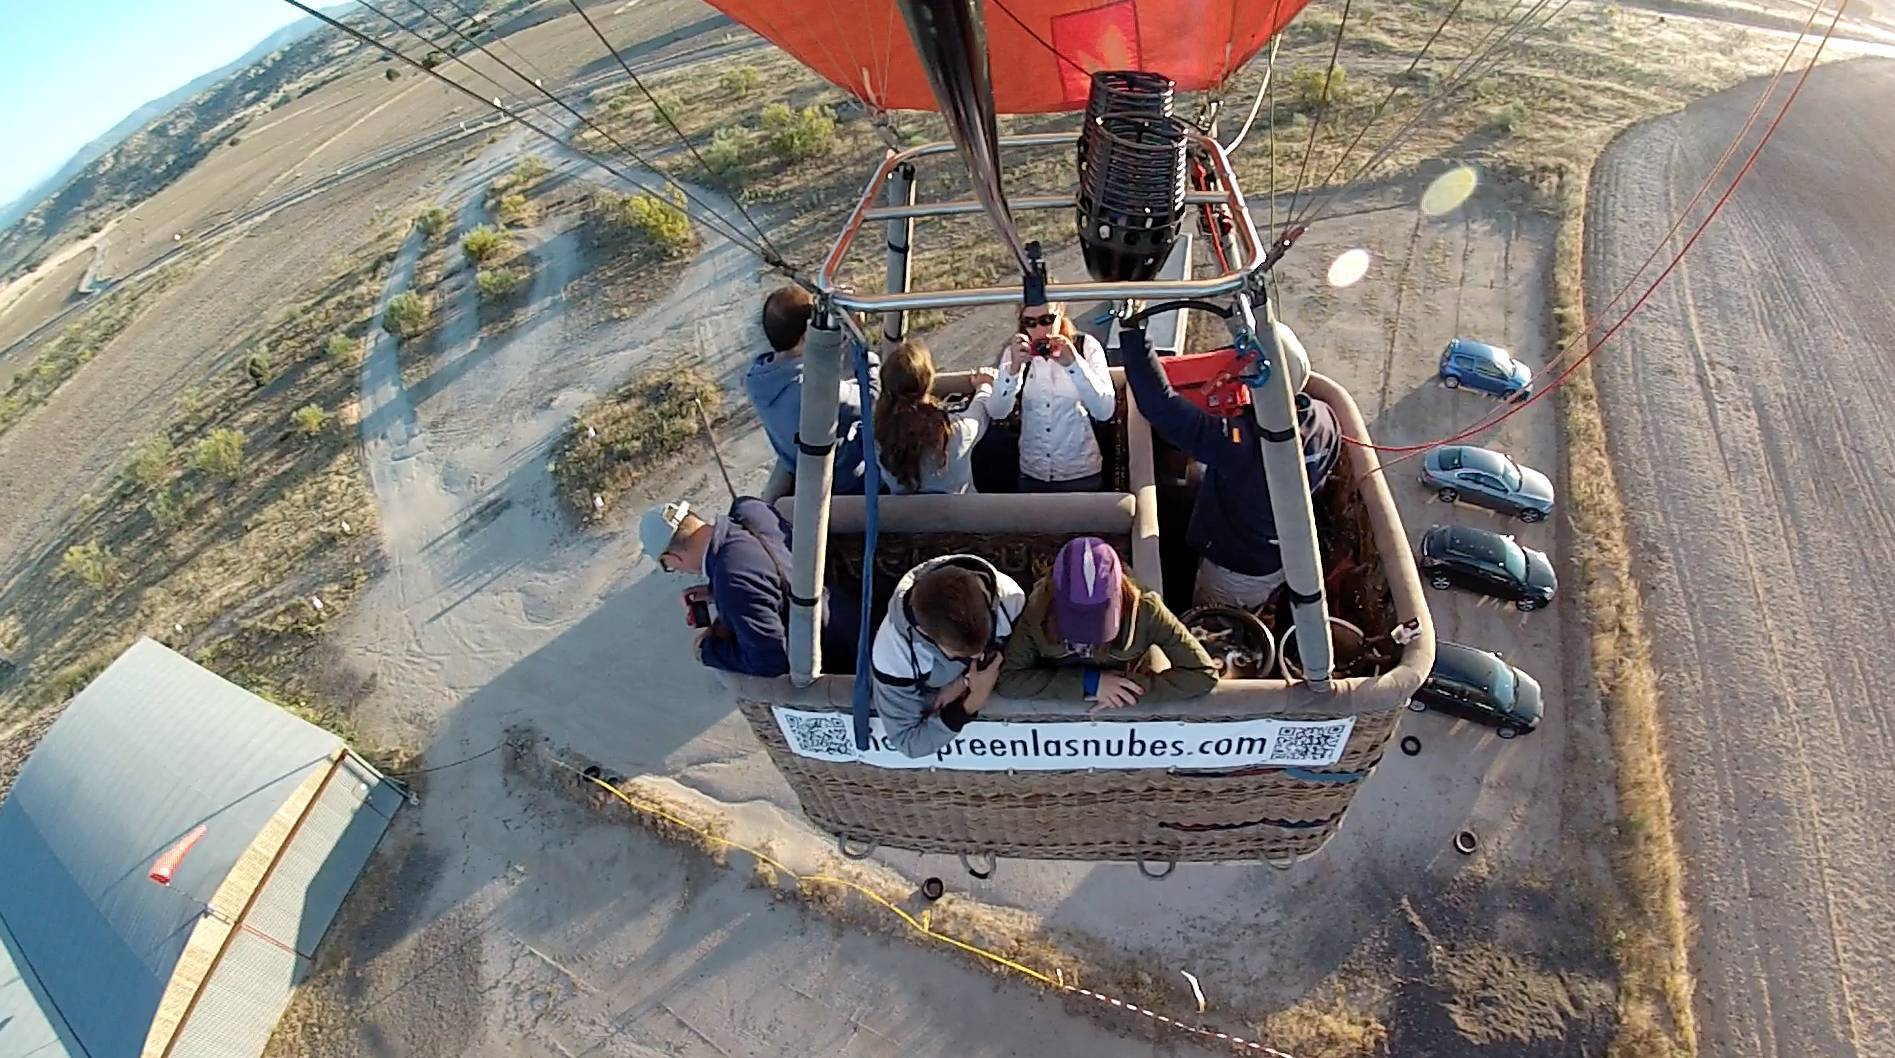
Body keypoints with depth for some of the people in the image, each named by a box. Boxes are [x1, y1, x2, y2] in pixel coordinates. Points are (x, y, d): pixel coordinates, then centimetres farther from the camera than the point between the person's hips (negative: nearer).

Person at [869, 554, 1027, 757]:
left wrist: (965, 682, -25)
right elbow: (907, 741, -28)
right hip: (930, 712, -2)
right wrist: (973, 703, -37)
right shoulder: (895, 658, -41)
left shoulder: (1009, 596, -34)